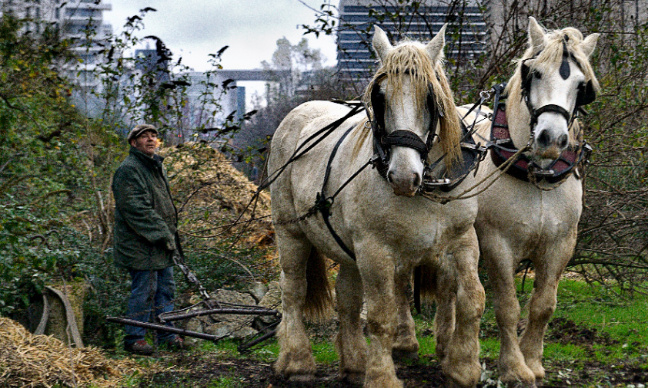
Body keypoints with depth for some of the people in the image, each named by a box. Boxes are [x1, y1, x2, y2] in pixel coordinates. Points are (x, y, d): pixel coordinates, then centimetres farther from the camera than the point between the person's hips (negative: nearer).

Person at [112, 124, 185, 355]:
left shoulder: (157, 166, 18)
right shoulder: (128, 170, -14)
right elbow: (136, 208, -21)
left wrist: (170, 232, 20)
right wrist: (162, 234, -20)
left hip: (161, 243, 9)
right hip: (141, 245, -9)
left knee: (166, 288, 13)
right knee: (144, 290, -6)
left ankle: (166, 334, 22)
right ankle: (134, 338, 3)